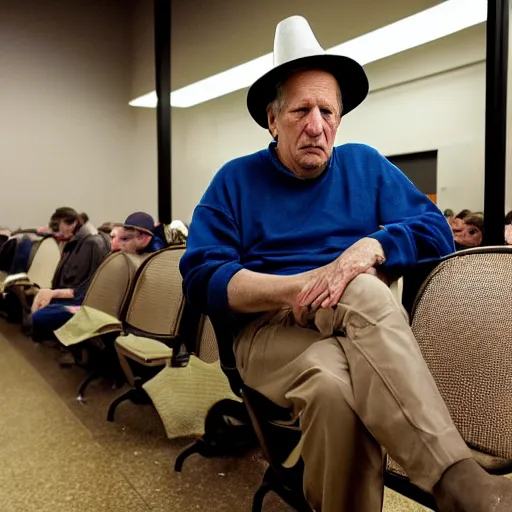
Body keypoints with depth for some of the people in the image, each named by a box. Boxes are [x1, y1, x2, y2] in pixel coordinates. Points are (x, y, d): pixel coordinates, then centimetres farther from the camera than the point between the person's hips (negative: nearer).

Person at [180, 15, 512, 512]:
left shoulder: (365, 165, 15)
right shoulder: (236, 180, 8)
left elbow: (436, 231, 5)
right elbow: (200, 278, -3)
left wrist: (369, 248, -17)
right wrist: (300, 285, -17)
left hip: (363, 326, 2)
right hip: (271, 329, -1)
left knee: (338, 388, -36)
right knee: (332, 383, -36)